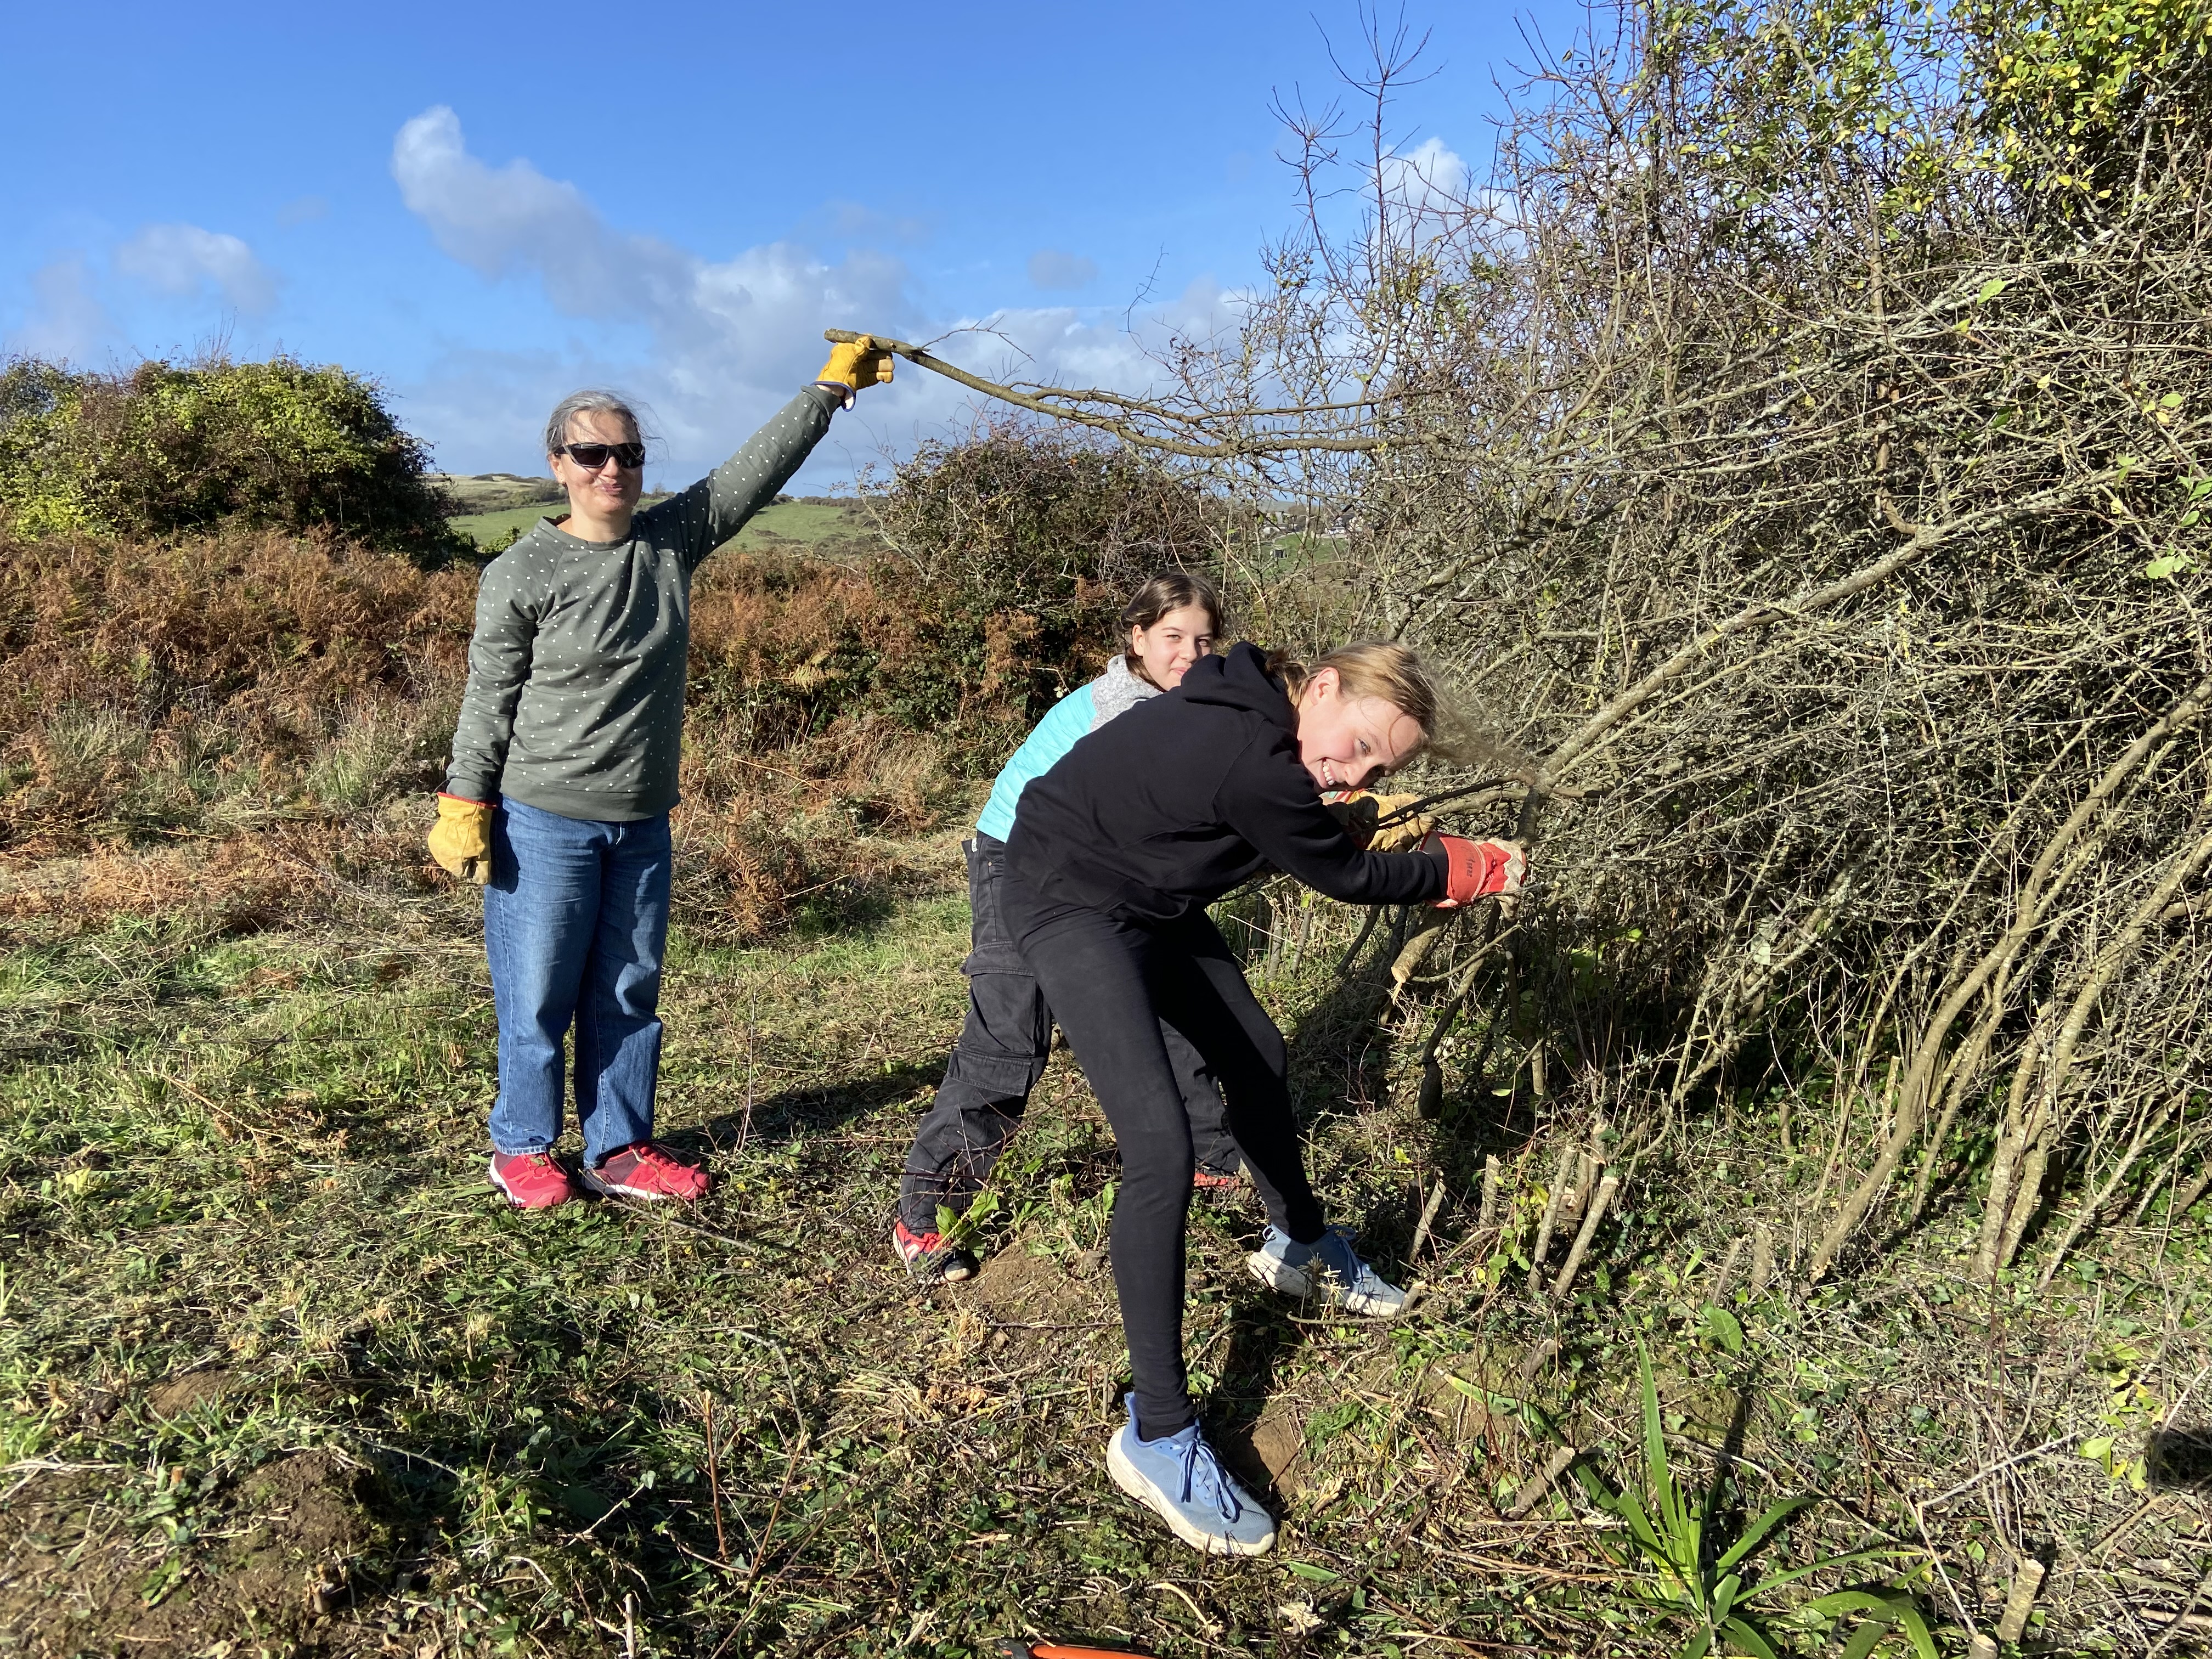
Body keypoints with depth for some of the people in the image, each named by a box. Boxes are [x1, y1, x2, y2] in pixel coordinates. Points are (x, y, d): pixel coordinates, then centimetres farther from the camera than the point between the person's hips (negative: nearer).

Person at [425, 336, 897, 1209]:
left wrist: (832, 389, 5)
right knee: (538, 994, 5)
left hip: (642, 824, 5)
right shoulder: (522, 574, -8)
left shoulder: (672, 540, 3)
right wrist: (464, 807, -5)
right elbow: (489, 701, -4)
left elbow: (754, 470, 5)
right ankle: (523, 1147, 24)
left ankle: (621, 1149, 25)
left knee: (630, 993, 12)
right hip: (543, 823, -4)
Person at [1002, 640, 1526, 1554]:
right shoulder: (1252, 762, -32)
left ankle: (1300, 1247, 47)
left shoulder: (1255, 718, -6)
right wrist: (1471, 867, -3)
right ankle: (1157, 1433, -8)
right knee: (1162, 1146, -20)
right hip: (1070, 903, -10)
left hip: (1148, 900, 10)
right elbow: (1347, 877, -15)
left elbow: (1317, 841, 15)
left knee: (1256, 1058, 21)